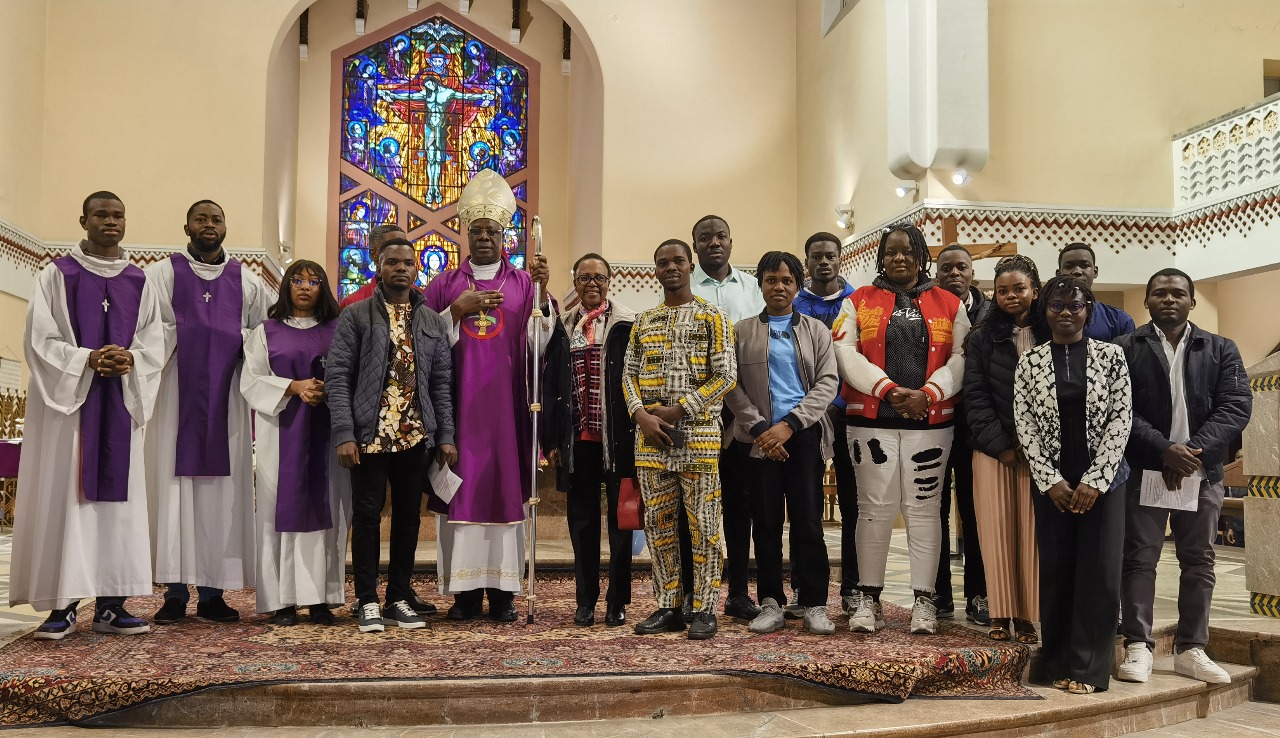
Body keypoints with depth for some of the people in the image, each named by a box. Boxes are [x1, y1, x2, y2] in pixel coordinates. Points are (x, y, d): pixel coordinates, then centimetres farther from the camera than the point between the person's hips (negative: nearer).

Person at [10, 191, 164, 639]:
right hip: (68, 399, -3)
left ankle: (110, 604, 5)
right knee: (65, 496, -5)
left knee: (117, 496, 1)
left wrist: (130, 361, -14)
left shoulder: (140, 282, 13)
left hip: (121, 403, 3)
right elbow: (40, 341, -3)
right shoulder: (57, 275, 4)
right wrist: (88, 360, -18)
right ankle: (63, 605, 0)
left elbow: (154, 343, 7)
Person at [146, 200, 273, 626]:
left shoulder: (246, 282, 12)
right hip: (176, 398, -2)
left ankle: (212, 593, 6)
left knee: (221, 493, 1)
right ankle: (176, 593, 3)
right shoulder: (162, 274, 5)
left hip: (225, 401, 2)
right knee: (174, 489, -2)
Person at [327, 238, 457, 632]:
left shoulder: (433, 321, 12)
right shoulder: (355, 316, 1)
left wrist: (445, 436, 3)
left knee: (409, 517, 8)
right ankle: (368, 602, 12)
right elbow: (337, 377, -4)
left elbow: (442, 382, 10)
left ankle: (399, 599, 19)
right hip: (370, 434, -3)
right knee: (367, 515, 2)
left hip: (416, 436, 3)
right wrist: (344, 434, -12)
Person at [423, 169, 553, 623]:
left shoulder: (522, 283, 8)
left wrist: (542, 292, -16)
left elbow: (538, 346, -4)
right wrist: (458, 310, -9)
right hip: (458, 403, 1)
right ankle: (465, 590, 6)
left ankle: (503, 591, 5)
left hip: (504, 403, -1)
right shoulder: (446, 284, 10)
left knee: (505, 487, -1)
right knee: (461, 488, -1)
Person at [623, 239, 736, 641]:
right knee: (658, 523, 6)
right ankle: (668, 607, 15)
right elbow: (629, 375, 13)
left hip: (698, 433, -4)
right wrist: (642, 415, -6)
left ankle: (704, 609, 6)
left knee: (703, 524, -2)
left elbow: (726, 376, -5)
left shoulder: (712, 317, 2)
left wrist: (678, 410, -12)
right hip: (651, 437, 4)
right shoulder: (643, 321, 16)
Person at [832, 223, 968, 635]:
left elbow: (960, 357, 1)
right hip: (871, 419, 0)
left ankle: (924, 600, 11)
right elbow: (846, 352, -4)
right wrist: (887, 388, -14)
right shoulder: (859, 301, 9)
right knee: (875, 508, 3)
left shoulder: (948, 304, 10)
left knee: (923, 508, 4)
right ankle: (868, 598, 12)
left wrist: (928, 394, -14)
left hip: (930, 420, 0)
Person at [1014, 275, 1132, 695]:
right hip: (1052, 482, 1)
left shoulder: (1110, 356, 1)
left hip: (1102, 479, 0)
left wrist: (1094, 480, -11)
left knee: (1099, 571, -1)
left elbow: (1121, 420, -3)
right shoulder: (1030, 362, 3)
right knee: (1056, 571, 3)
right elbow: (1024, 425, 0)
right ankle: (1060, 664, 14)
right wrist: (1051, 480, -9)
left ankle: (1088, 668, 8)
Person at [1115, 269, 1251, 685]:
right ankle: (1138, 646, 6)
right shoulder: (1125, 349, 2)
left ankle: (1190, 649, 16)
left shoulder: (1221, 350, 9)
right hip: (1143, 471, -3)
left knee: (1198, 562, 8)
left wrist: (1194, 450, -16)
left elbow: (1236, 405, -2)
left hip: (1202, 472, 3)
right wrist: (1164, 451, -18)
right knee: (1139, 559, 0)